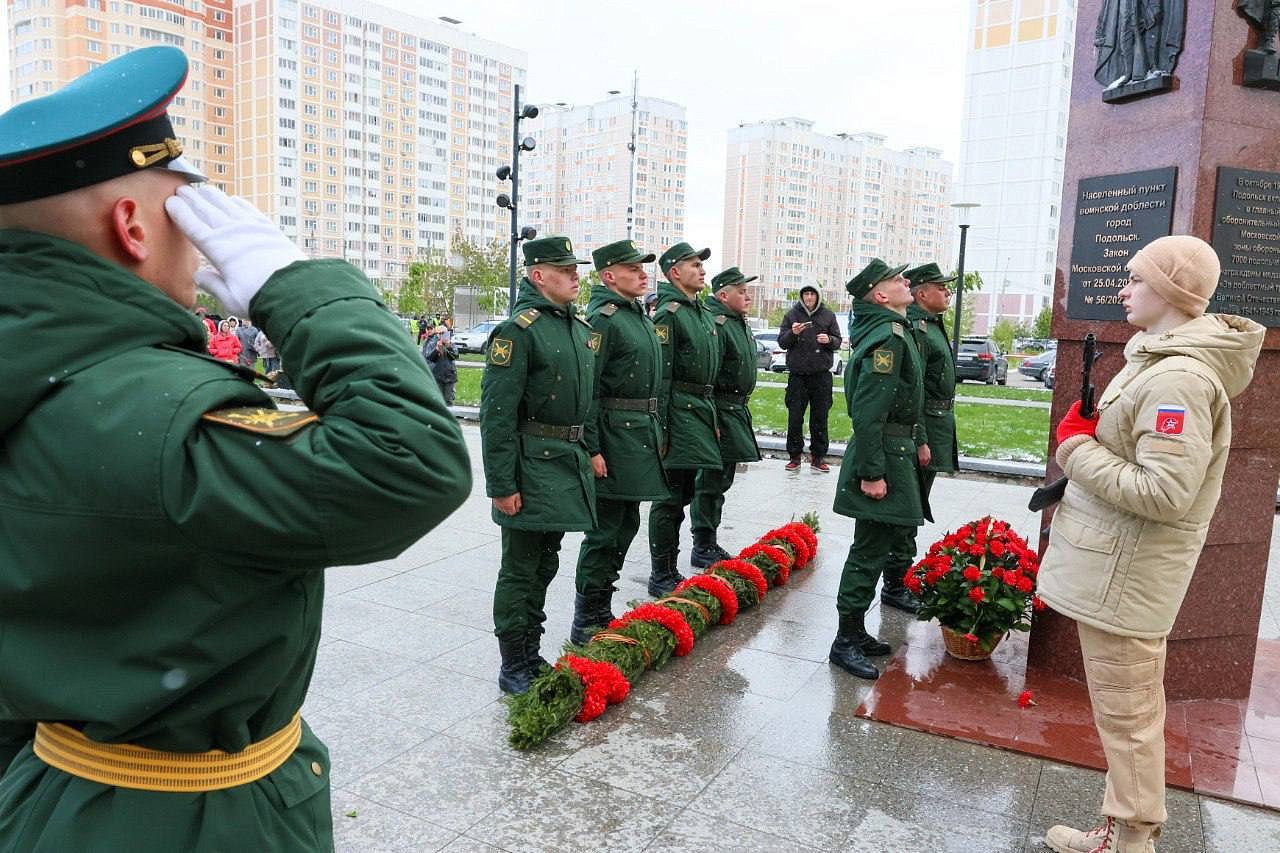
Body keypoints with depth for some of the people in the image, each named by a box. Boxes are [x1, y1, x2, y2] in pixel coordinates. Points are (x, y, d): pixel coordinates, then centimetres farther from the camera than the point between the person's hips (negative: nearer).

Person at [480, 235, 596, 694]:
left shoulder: (580, 327, 12)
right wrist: (502, 484, -19)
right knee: (520, 570, 3)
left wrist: (587, 455, 18)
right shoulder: (518, 330, -14)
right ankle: (513, 669, 16)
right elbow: (496, 413, -18)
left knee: (544, 566, 17)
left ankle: (532, 656, 31)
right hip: (532, 465, -8)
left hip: (569, 462, 8)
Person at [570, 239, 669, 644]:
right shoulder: (602, 319, -14)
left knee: (626, 524, 16)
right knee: (605, 530, -3)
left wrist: (657, 432, 20)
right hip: (614, 436, -10)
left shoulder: (639, 316, 16)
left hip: (641, 433, 10)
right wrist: (591, 449, -21)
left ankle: (601, 609, 29)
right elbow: (587, 389, -18)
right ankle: (587, 623, 9)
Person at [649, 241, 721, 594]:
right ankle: (660, 576, 7)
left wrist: (713, 418, 22)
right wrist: (660, 430, -20)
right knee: (670, 499, -3)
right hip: (679, 411, -9)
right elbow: (660, 376, -17)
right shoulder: (668, 314, -12)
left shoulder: (703, 313, 17)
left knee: (683, 495, 15)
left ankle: (670, 569, 27)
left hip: (701, 409, 9)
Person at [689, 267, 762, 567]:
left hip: (737, 410, 10)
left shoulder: (740, 324, 17)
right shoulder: (714, 323, -16)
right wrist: (710, 419, -26)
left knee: (721, 479, 16)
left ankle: (710, 542, 27)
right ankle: (702, 548, 6)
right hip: (720, 411, -10)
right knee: (711, 480, -3)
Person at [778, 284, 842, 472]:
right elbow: (782, 342, 4)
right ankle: (795, 455, 9)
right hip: (797, 373, 0)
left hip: (821, 374, 1)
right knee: (795, 416, 0)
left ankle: (818, 456, 11)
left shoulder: (828, 315, 7)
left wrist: (829, 340, -13)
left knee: (820, 417, 4)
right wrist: (792, 333, -16)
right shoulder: (792, 314, 5)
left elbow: (838, 342, 9)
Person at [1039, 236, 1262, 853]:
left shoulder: (1179, 378, -23)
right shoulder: (1161, 359, 11)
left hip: (1124, 576, -11)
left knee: (1125, 716, 4)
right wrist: (1085, 441, 3)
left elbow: (1163, 492, -28)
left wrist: (1076, 449, -18)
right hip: (1119, 568, 11)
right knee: (1130, 710, 21)